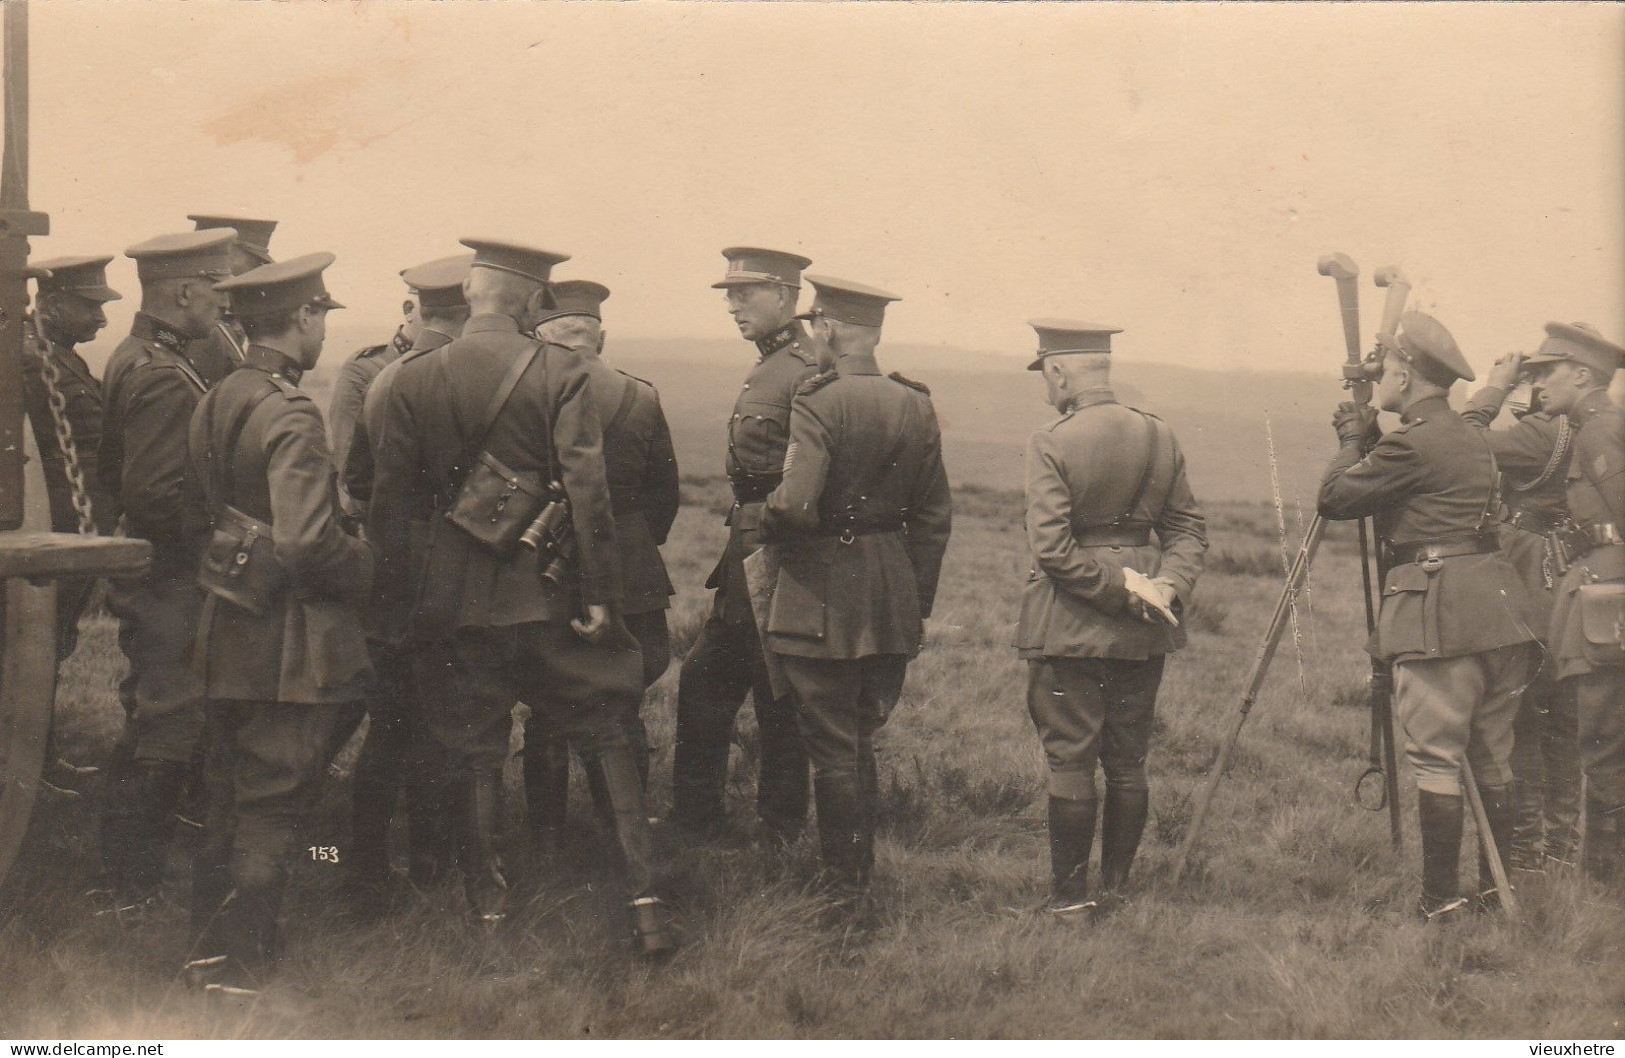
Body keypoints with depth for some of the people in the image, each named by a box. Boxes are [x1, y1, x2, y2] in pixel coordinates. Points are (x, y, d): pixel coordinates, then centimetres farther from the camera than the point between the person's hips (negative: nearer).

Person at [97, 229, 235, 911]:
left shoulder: (133, 358, 11)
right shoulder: (164, 377, -22)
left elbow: (114, 471, 18)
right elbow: (156, 491, -28)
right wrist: (218, 530, -16)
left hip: (150, 578, 11)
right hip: (171, 584, -11)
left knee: (153, 722, 20)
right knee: (167, 726, -2)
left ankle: (129, 872, 33)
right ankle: (137, 886, 7)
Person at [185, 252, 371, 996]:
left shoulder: (215, 401, 7)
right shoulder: (290, 416, -20)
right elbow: (308, 540, -27)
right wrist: (365, 568, -10)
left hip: (226, 624, 9)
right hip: (288, 640, -9)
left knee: (230, 793, 19)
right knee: (274, 801, 1)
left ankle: (210, 943, 31)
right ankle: (240, 960, 8)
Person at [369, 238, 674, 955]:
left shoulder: (412, 380, 0)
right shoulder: (560, 373, -8)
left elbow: (391, 501, 3)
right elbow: (587, 492, -12)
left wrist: (398, 595, 12)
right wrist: (599, 595, -7)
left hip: (452, 600, 2)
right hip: (546, 596, -2)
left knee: (476, 754, 12)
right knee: (605, 741, 8)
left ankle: (488, 911, 20)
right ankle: (642, 902, 5)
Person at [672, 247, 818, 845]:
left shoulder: (805, 375, -17)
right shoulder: (769, 368, 14)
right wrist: (737, 548, 17)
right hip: (748, 556, 10)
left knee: (776, 699, 1)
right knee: (702, 682, 14)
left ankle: (780, 834, 14)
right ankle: (695, 819, 25)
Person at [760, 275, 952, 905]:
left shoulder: (818, 403, -15)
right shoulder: (915, 405, 5)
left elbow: (795, 506, -26)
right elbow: (935, 516, 9)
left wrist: (763, 526, -4)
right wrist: (918, 603, 16)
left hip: (823, 603, -6)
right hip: (894, 607, 6)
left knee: (832, 750, 3)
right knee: (861, 744, 18)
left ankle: (844, 893, 9)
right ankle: (861, 876, 28)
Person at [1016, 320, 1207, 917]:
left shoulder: (1051, 444, -12)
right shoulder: (1160, 437, 4)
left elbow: (1052, 547, -18)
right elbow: (1189, 527, 5)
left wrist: (1121, 588, -13)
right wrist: (1167, 584, -6)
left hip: (1068, 627, -5)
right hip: (1141, 633, 5)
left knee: (1070, 760, 2)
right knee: (1128, 762, 12)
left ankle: (1070, 894, 8)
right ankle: (1116, 888, 20)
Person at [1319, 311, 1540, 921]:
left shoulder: (1411, 442, -11)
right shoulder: (1473, 441, 18)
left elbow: (1334, 498, -8)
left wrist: (1351, 442, 8)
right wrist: (1367, 440, 20)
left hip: (1439, 614, -9)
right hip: (1501, 607, 9)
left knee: (1436, 761, -4)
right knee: (1492, 760, 13)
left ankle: (1441, 900, -1)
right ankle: (1495, 891, 20)